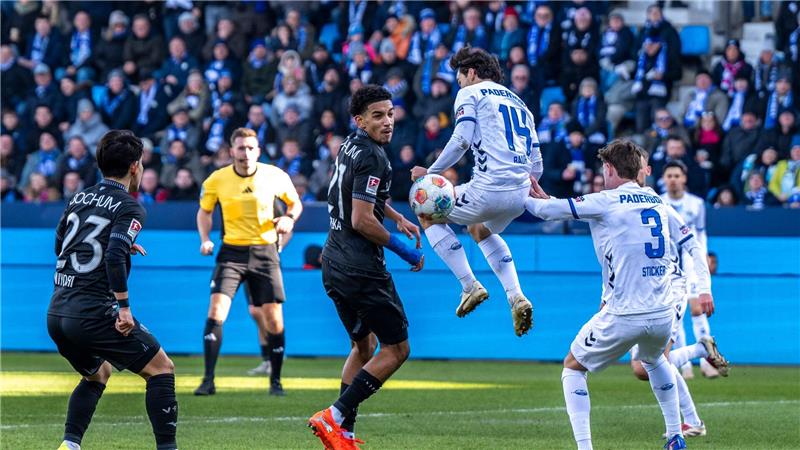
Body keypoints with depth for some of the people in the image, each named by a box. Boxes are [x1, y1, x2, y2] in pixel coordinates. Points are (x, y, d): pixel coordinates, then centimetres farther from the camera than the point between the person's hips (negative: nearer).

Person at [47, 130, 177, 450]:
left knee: (98, 373, 29)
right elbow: (114, 257, -21)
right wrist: (124, 307, -16)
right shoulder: (129, 207, -6)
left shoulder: (80, 198, 15)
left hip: (56, 314, 7)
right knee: (161, 368, 6)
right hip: (93, 313, -7)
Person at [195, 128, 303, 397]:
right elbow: (205, 211, 13)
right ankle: (208, 381, -12)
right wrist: (205, 239, -3)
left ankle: (275, 381, 16)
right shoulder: (217, 180, -4)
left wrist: (289, 218, -9)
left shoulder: (275, 176, -4)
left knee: (273, 318, -1)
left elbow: (295, 203, 12)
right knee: (216, 311, -16)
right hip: (232, 251, 0)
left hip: (265, 252, 0)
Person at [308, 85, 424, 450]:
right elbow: (361, 220, -23)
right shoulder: (371, 157, -18)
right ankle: (336, 417, -8)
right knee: (396, 349, 0)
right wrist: (403, 250, -12)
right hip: (361, 269, -10)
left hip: (334, 265, 10)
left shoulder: (352, 146, 12)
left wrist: (397, 218, 29)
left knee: (364, 347, 21)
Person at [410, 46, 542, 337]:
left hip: (489, 188, -7)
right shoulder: (518, 103, 27)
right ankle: (516, 297, 16)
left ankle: (470, 286, 4)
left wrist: (431, 172, -4)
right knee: (480, 229, 36)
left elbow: (461, 140, -11)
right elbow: (536, 165, 22)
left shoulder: (470, 94, 6)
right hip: (521, 194, 7)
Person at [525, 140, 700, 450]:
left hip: (623, 317, -6)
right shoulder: (657, 202, 13)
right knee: (654, 359, 38)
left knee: (573, 367, 15)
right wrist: (546, 199, 26)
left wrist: (525, 198, 20)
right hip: (663, 316, 6)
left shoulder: (605, 202, -7)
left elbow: (546, 211, -2)